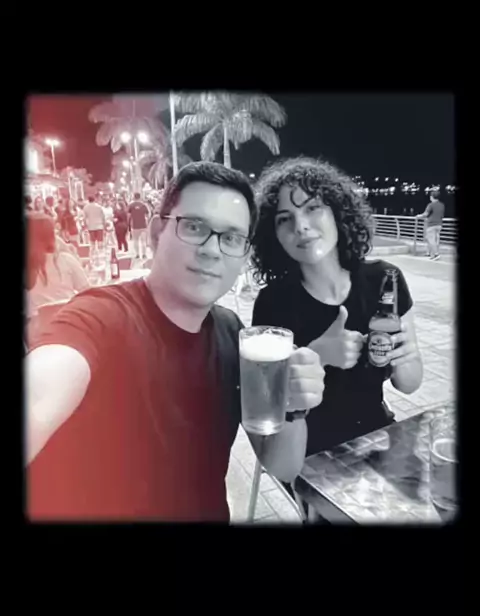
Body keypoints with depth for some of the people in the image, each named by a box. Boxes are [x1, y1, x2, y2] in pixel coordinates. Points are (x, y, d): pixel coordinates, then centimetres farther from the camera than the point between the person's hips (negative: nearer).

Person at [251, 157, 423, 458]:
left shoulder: (383, 279, -8)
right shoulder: (272, 302, -15)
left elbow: (410, 384, 1)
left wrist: (401, 359, -20)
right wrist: (316, 355, -27)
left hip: (377, 436, 3)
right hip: (311, 452, -3)